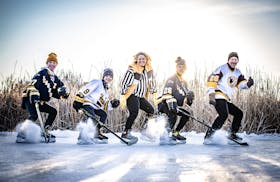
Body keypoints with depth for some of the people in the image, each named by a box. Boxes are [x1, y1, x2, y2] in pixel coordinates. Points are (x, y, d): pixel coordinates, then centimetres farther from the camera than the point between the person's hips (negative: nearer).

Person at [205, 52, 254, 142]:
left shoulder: (237, 72, 19)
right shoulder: (222, 69, -5)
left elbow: (241, 83, 11)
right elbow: (211, 79, -12)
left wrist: (248, 83, -13)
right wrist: (211, 95, -21)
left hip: (227, 100, 9)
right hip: (219, 96, -9)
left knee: (239, 113, 12)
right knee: (224, 114, -29)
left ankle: (232, 134, 18)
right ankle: (210, 133, -28)